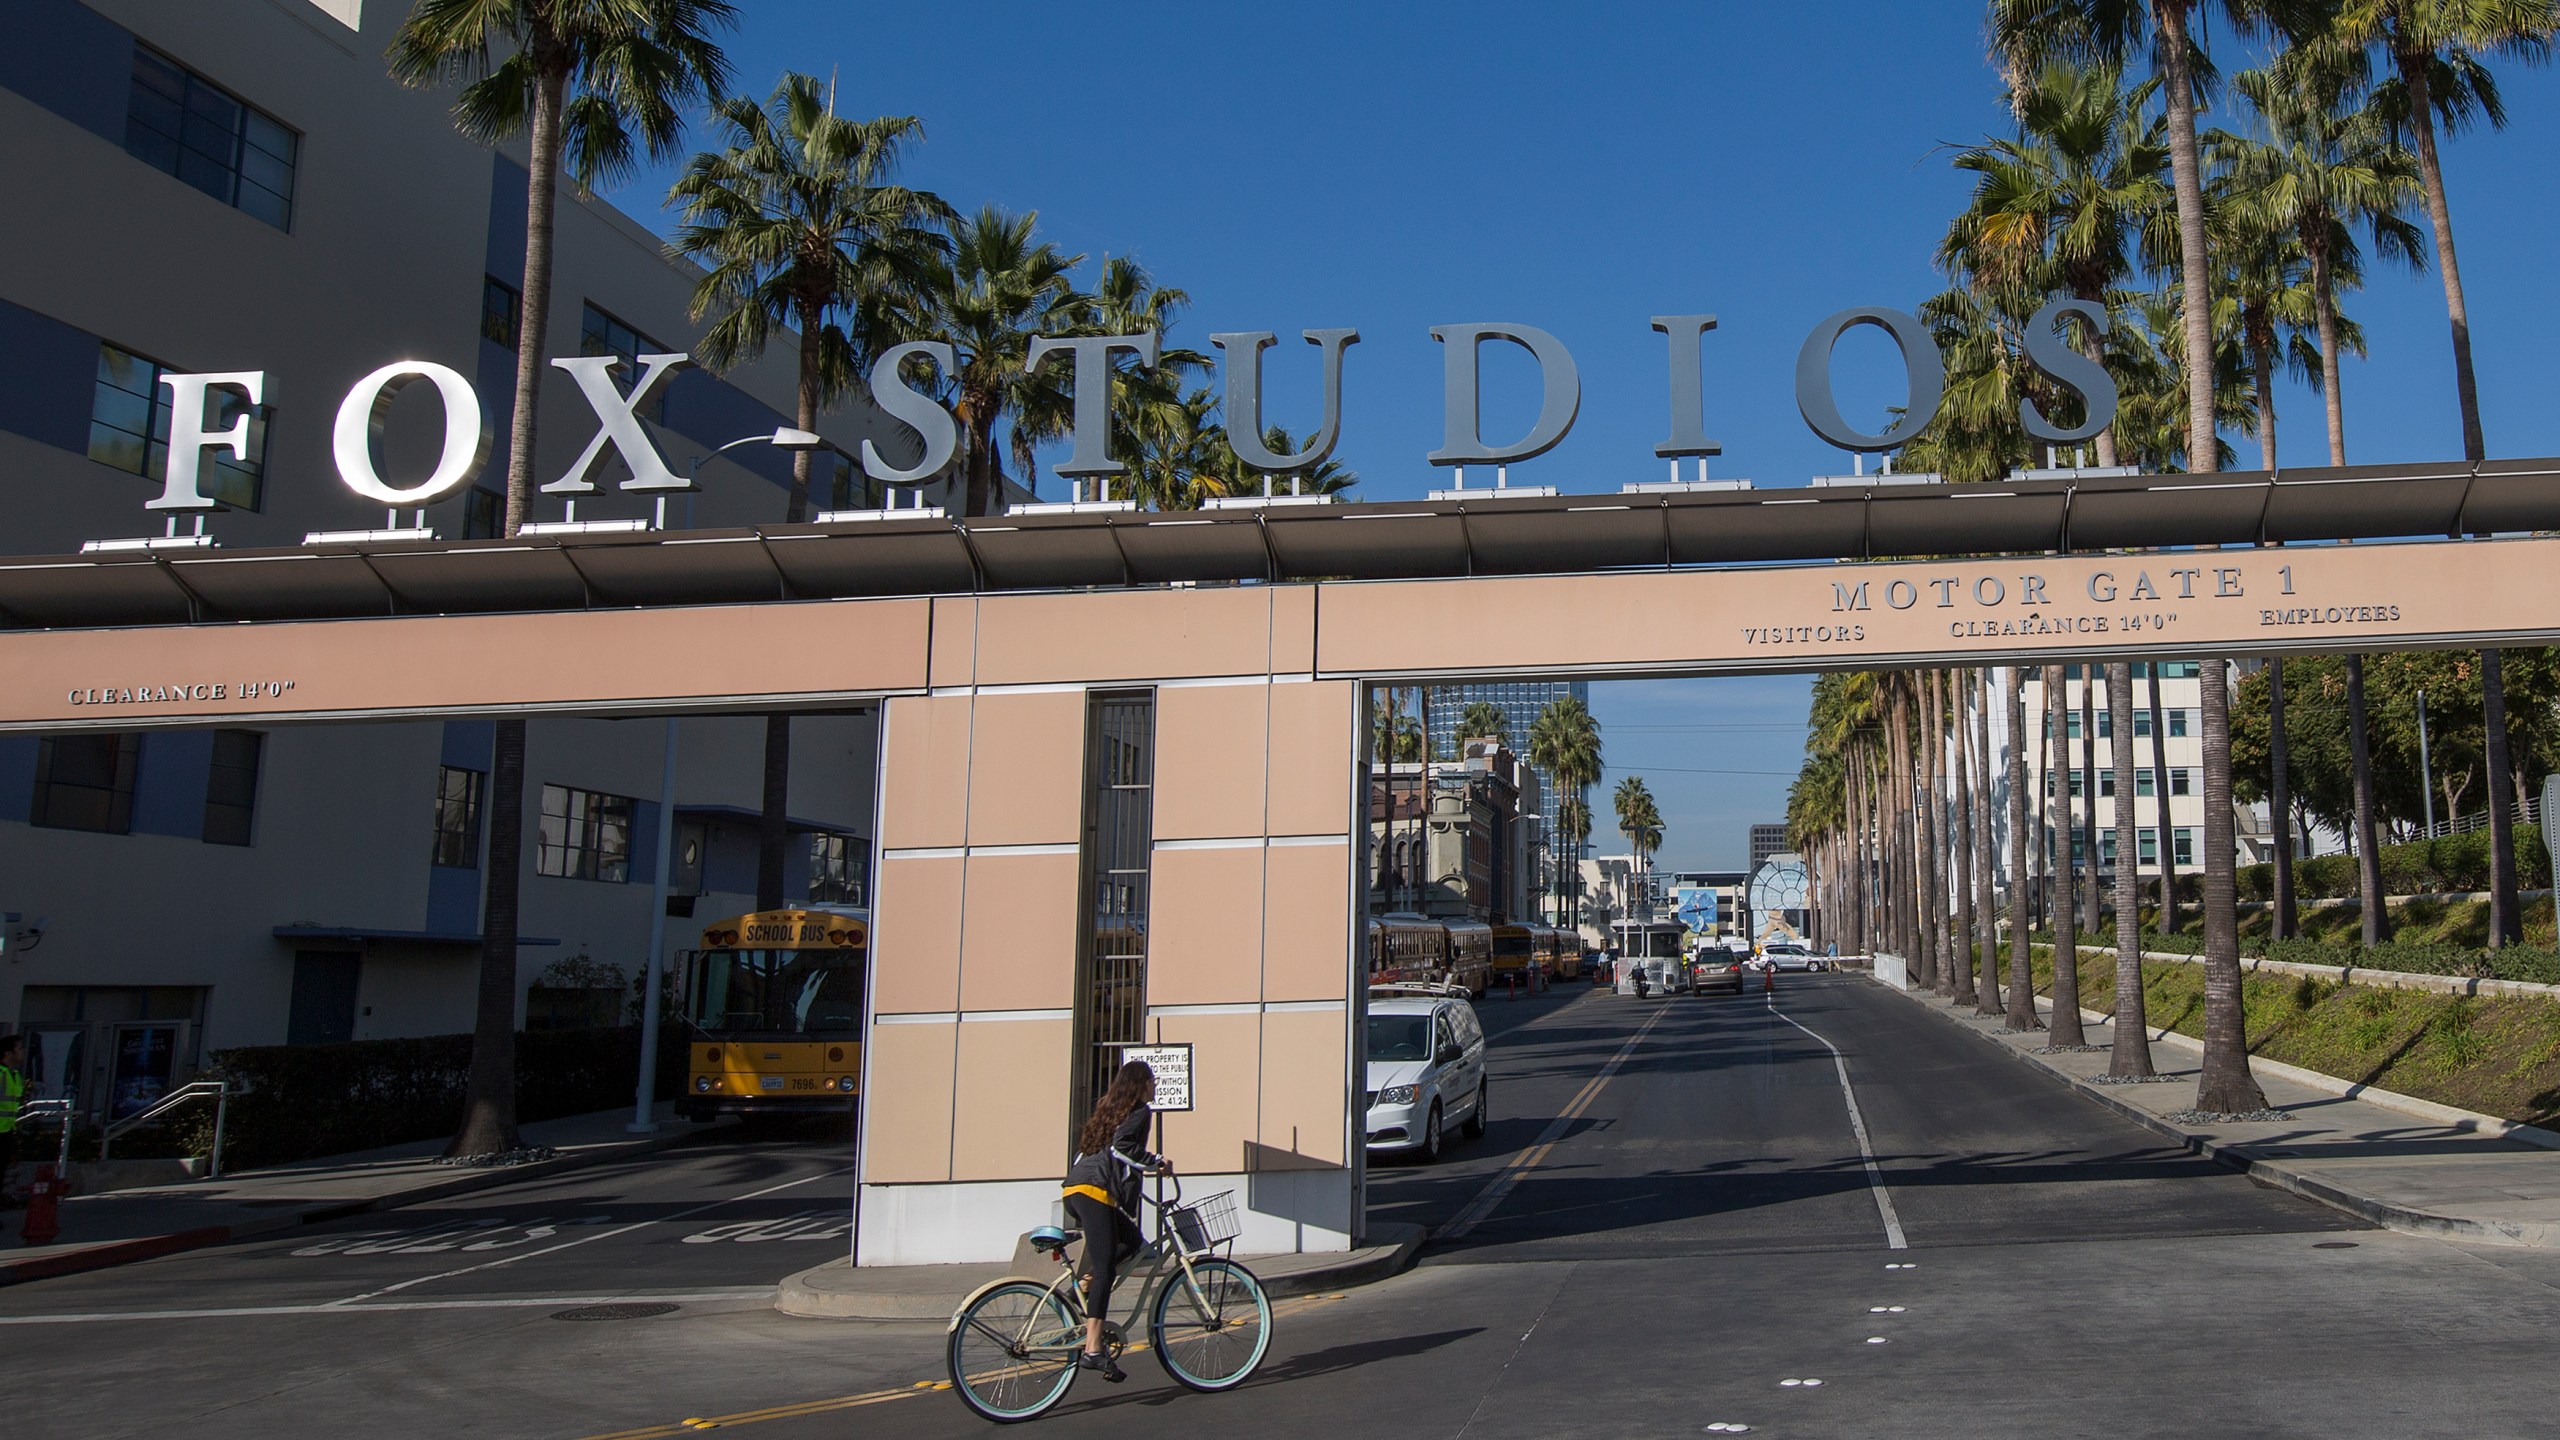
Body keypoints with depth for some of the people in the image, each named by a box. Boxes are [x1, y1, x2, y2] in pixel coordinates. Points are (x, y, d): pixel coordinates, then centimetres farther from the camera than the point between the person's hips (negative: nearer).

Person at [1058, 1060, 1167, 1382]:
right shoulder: (1140, 1110, 1)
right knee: (1103, 1269, -13)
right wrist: (1156, 1162, -4)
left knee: (1131, 1240, 21)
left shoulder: (1108, 1109, 26)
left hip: (1076, 1189, 9)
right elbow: (1122, 1145, -14)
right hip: (1095, 1190, -9)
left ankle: (1083, 1285, 7)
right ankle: (1093, 1350, -20)